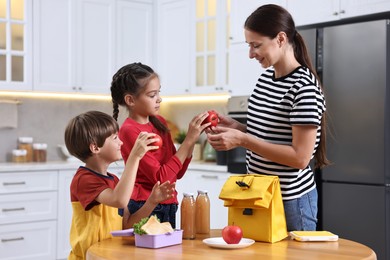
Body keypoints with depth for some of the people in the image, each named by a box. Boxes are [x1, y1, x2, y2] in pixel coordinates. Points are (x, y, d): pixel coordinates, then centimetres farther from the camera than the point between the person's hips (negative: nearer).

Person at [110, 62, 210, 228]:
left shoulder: (159, 123, 7)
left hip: (168, 208, 7)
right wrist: (188, 140, -18)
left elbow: (178, 173, 9)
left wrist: (193, 138, -3)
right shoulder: (129, 131, -13)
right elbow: (161, 177, -19)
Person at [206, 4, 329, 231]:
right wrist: (235, 127, -3)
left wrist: (242, 140, -24)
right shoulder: (266, 77, 5)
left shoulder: (304, 87, -19)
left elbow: (300, 157, -21)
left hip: (291, 201, -7)